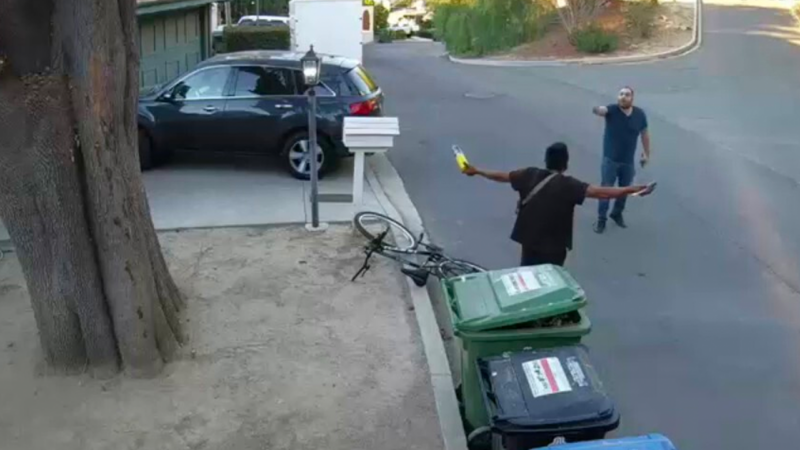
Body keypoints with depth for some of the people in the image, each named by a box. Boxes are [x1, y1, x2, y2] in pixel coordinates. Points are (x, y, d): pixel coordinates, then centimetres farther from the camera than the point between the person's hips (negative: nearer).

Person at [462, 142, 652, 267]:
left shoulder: (530, 175, -6)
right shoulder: (568, 185, -20)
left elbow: (502, 176, 6)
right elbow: (599, 192, -30)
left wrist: (477, 171, 19)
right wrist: (629, 190, -33)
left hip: (529, 240, 5)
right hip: (553, 246, -5)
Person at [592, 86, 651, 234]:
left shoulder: (640, 114, -5)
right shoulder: (612, 110, -14)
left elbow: (644, 134, 8)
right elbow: (603, 110, -38)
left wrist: (647, 153, 13)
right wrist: (597, 110, -62)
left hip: (628, 161, 3)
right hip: (610, 160, -3)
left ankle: (617, 214, 39)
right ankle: (601, 218, 18)